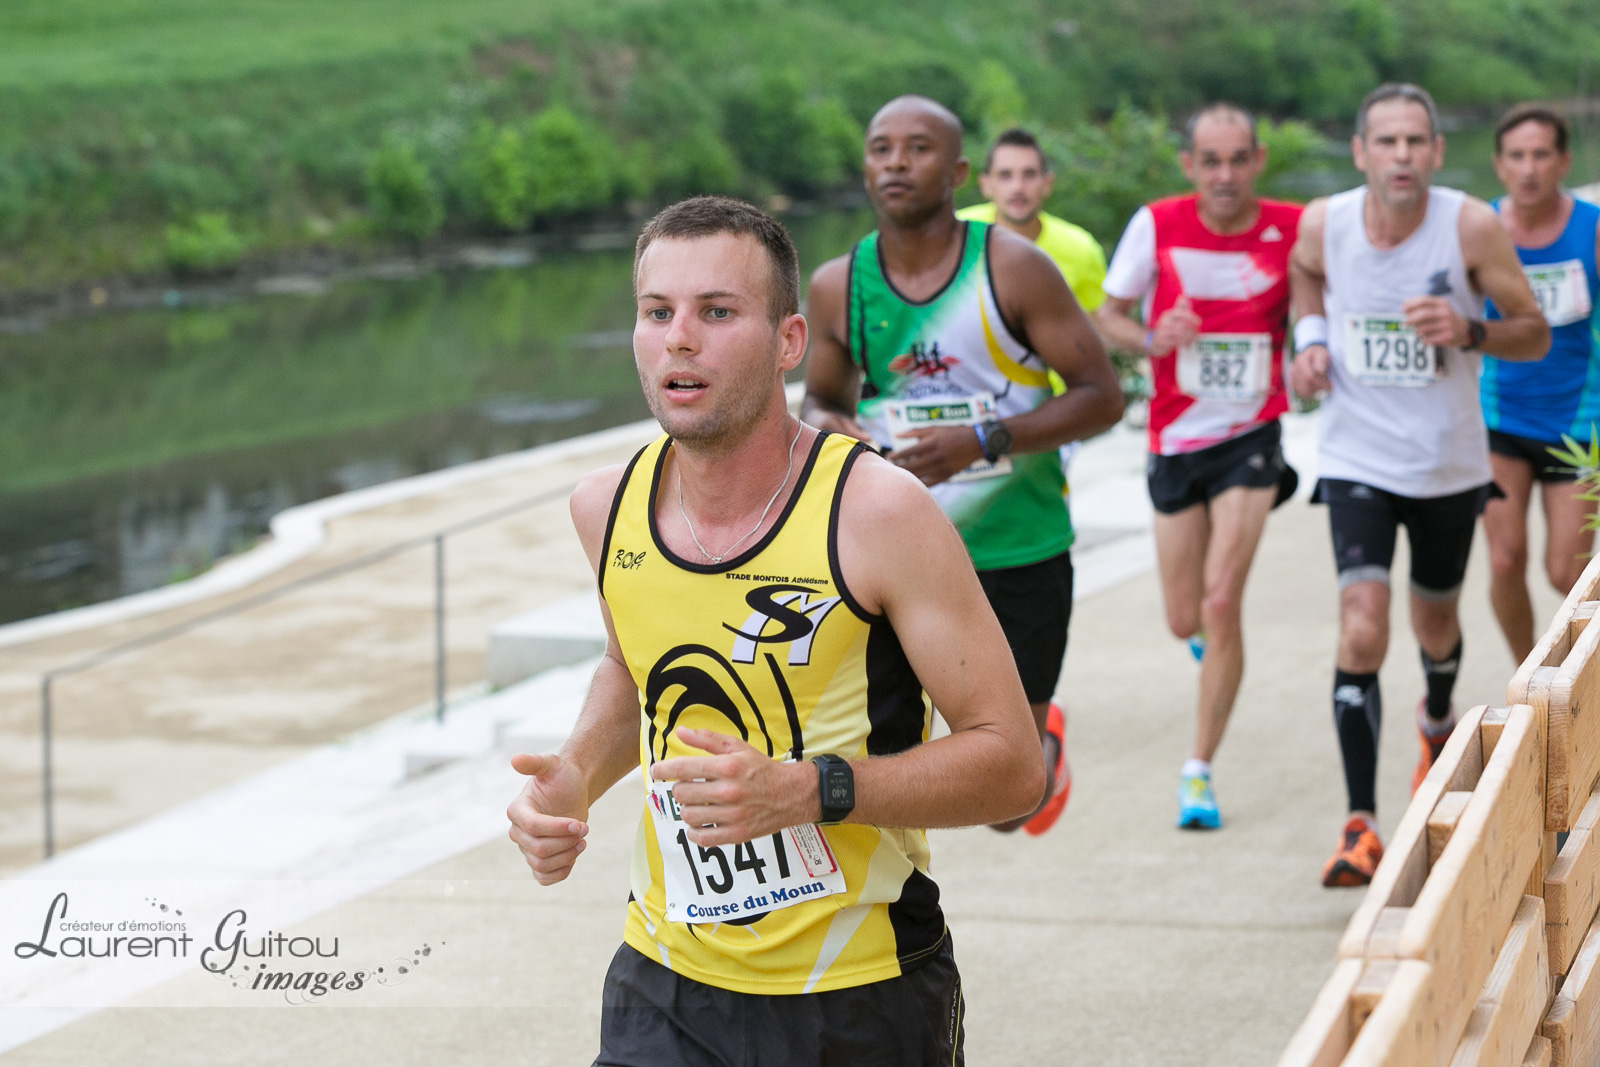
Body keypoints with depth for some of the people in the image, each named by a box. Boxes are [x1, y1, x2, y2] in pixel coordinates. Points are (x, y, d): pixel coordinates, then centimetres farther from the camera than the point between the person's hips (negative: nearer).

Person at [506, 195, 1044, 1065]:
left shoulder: (877, 513, -16)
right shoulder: (607, 508, -1)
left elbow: (1013, 763, -14)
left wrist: (810, 790, -26)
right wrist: (575, 778, 1)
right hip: (664, 988, 3)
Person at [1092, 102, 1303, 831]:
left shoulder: (1293, 231, -7)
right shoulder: (1156, 226, -7)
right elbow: (1108, 316, 2)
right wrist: (1152, 339, -20)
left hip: (1251, 438, -2)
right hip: (1176, 438, 2)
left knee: (1220, 602, -15)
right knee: (1186, 620, 8)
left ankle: (1199, 770, -5)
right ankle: (1211, 634, 48)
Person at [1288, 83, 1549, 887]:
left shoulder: (1471, 227, -17)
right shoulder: (1322, 224, -12)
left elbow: (1534, 334, -8)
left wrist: (1468, 331, -28)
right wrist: (1309, 338, -4)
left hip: (1449, 466, 1)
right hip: (1357, 461, -1)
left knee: (1435, 620, 21)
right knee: (1361, 630, -18)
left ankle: (1438, 721, 57)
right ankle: (1360, 824, -16)